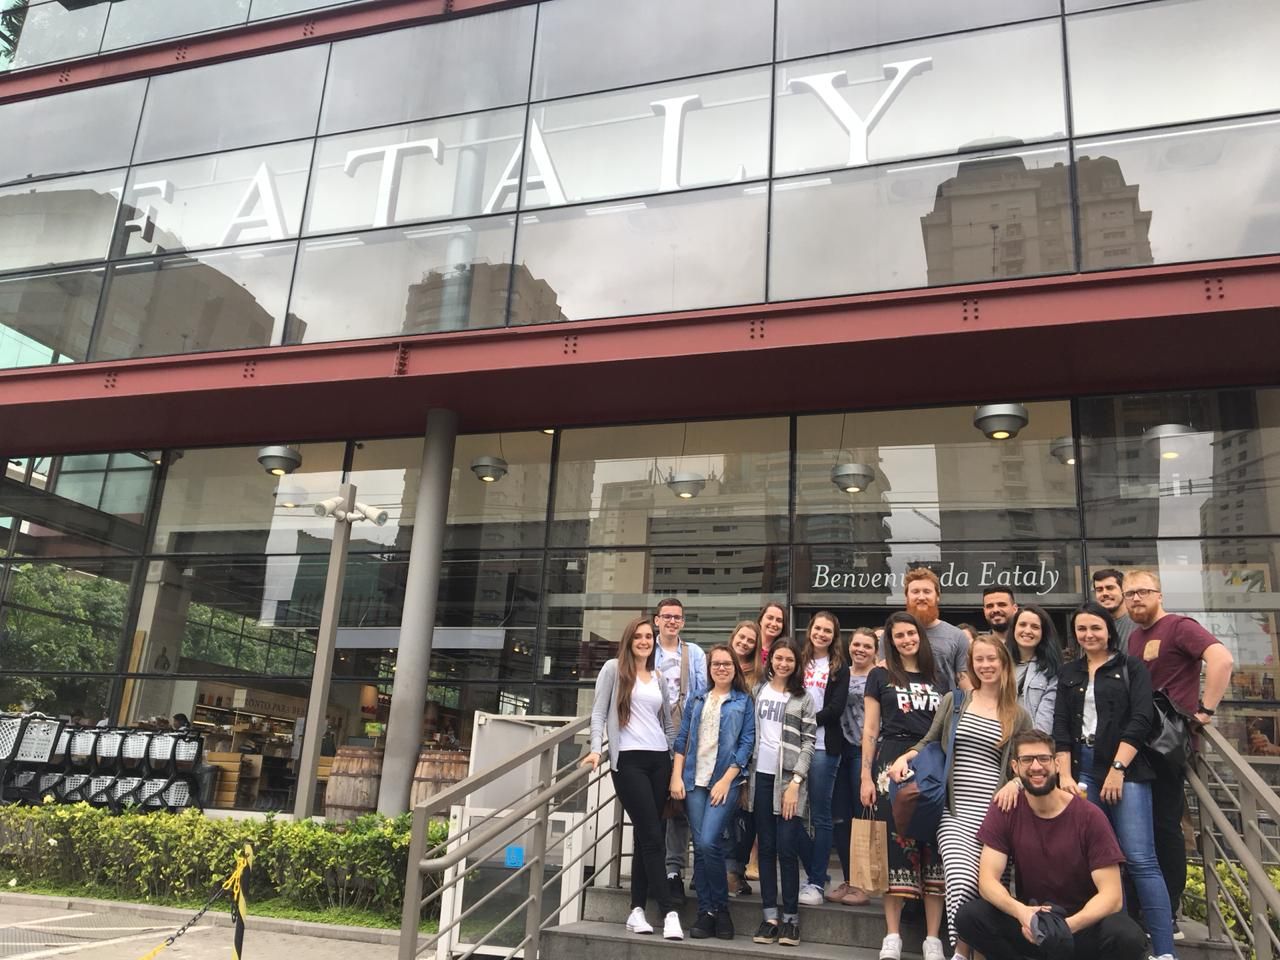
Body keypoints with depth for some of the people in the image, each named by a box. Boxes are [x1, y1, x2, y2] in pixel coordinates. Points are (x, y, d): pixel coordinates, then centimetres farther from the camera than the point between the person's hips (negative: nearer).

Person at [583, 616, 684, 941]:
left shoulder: (658, 679, 18)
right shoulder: (614, 669, 4)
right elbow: (599, 711, -2)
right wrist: (596, 749, -13)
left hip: (659, 759, 5)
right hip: (628, 759, -5)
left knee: (646, 836, 6)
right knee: (652, 836, -9)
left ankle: (637, 910, 12)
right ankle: (669, 911, -8)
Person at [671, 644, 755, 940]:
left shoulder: (743, 702, 5)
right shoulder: (696, 699, 14)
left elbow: (747, 743, -2)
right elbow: (682, 739, 12)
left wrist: (726, 780, -10)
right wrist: (676, 776, 2)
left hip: (725, 781, -3)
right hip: (694, 780, 3)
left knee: (710, 842, -15)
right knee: (700, 846, 2)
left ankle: (721, 907, 4)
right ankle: (706, 911, 11)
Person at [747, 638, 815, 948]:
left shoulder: (803, 699, 4)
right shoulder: (758, 691, 11)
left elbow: (808, 743, -2)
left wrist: (795, 782, -11)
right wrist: (745, 776, 7)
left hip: (789, 779, -3)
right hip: (761, 777, 3)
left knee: (787, 849, -5)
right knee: (766, 848, 5)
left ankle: (791, 917, 5)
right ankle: (769, 916, 11)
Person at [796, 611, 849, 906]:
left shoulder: (839, 666, 5)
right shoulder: (800, 661, 12)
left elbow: (836, 708, -4)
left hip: (823, 746, -3)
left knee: (820, 815, 0)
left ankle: (817, 883, 8)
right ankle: (815, 875, 20)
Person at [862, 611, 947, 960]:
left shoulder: (938, 677, 13)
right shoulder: (880, 676, 6)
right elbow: (870, 730, 4)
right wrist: (866, 776, -2)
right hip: (892, 765, -2)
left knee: (934, 845, 1)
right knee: (895, 844, -2)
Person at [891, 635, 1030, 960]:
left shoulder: (1018, 716, 11)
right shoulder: (953, 701, 11)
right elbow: (929, 742, 18)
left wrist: (1015, 783, -8)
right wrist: (905, 756, 0)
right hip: (956, 812, -1)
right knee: (962, 885, -20)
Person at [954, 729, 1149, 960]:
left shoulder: (1089, 816, -13)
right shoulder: (1004, 811, -7)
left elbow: (1111, 894, -17)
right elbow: (988, 879, -13)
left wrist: (1069, 925, -36)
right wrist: (1020, 912, -35)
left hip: (1083, 922, -1)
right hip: (1029, 921, 1)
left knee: (1128, 938, -33)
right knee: (969, 917, -26)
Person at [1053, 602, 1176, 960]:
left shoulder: (1132, 668, 6)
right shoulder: (1068, 672, 15)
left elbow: (1140, 720, -4)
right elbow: (1061, 726, 10)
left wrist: (1117, 769, -12)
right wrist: (1064, 775, -1)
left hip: (1126, 769, -3)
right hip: (1082, 770, 4)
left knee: (1139, 859, -9)